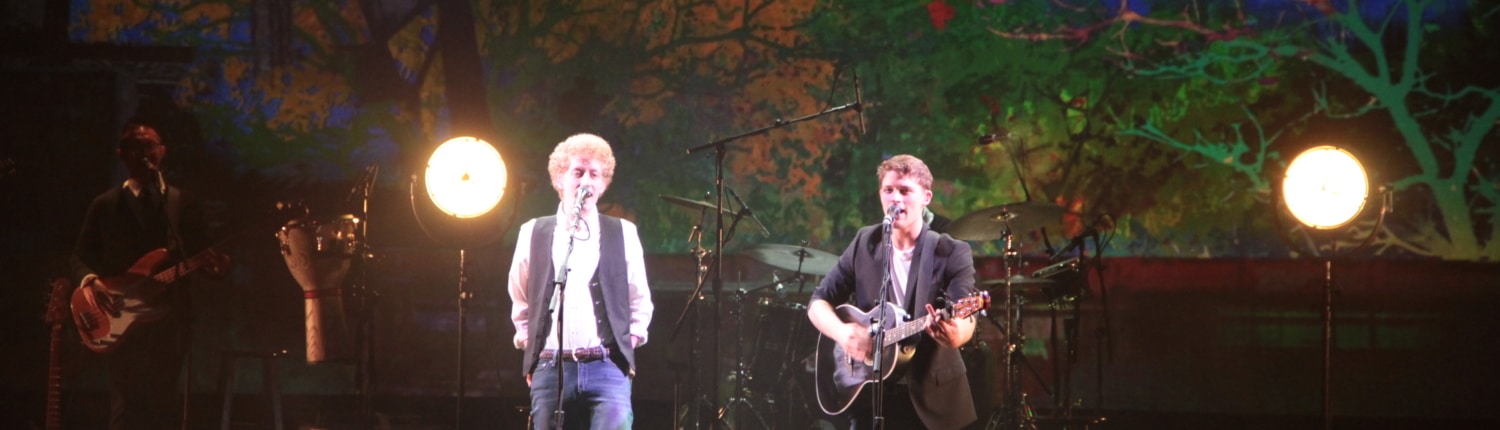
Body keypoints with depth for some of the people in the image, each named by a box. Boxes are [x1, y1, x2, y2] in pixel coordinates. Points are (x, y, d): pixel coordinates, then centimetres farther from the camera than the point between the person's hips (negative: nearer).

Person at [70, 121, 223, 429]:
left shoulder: (184, 203, 13)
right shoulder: (105, 205, 10)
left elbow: (201, 255, 10)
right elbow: (79, 257, 9)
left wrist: (213, 263, -14)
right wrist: (88, 281, -13)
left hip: (168, 321, 1)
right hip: (121, 322, -1)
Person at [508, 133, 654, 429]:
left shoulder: (623, 233, 10)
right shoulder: (534, 233, 11)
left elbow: (640, 301, 18)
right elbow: (520, 301, 21)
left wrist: (629, 342, 7)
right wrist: (529, 346, 13)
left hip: (607, 367, -1)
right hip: (550, 368, 1)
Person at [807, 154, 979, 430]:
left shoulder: (952, 253, -8)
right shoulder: (865, 244, 3)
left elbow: (965, 319, -21)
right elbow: (819, 302, 5)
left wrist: (955, 333, -44)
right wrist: (841, 332, -16)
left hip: (933, 398, -2)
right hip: (869, 393, 2)